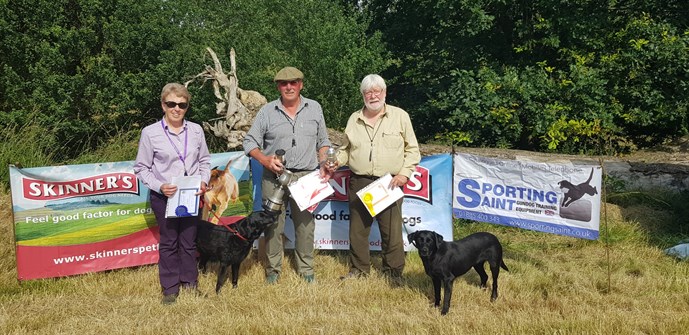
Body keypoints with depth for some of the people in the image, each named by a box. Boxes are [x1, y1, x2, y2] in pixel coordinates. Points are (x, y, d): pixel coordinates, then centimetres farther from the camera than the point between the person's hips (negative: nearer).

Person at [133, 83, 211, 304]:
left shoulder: (196, 130, 2)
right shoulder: (150, 133, -7)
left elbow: (204, 160, 11)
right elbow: (141, 168, -2)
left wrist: (204, 181, -6)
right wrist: (160, 186, -16)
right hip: (164, 197, -2)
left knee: (189, 241, 13)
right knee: (169, 243, 7)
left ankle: (190, 282, 29)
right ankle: (170, 288, 21)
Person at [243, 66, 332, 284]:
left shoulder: (314, 108, 8)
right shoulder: (267, 111, 3)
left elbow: (323, 141, 16)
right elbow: (249, 141, 5)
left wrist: (323, 164, 2)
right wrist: (264, 160, -10)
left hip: (305, 176, 1)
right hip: (274, 176, -1)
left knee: (305, 223, 5)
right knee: (273, 224, 3)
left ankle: (306, 269, 18)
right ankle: (273, 269, 17)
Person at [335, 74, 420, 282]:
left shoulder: (400, 116, 2)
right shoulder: (354, 119, 12)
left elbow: (412, 150, 4)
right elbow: (346, 150, 21)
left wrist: (404, 173, -9)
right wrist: (334, 162, 2)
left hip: (390, 184, -3)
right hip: (359, 183, 3)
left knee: (392, 231, 1)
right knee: (357, 229, 10)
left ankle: (394, 273, 17)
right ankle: (359, 270, 26)